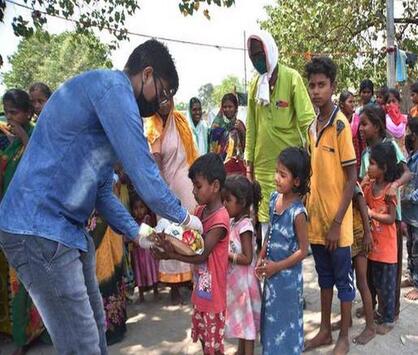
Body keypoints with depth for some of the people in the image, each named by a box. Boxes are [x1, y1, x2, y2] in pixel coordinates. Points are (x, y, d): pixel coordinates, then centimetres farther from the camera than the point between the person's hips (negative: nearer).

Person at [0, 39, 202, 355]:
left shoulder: (109, 98, 19)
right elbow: (141, 169, -18)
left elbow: (103, 191, 21)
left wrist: (137, 232, 16)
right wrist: (183, 217, -3)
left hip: (67, 227, 10)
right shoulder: (112, 85, -12)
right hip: (39, 227, -10)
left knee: (95, 327, 20)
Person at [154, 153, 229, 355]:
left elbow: (200, 255, -23)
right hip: (200, 291, 8)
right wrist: (171, 244, -16)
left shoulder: (220, 219, -23)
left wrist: (170, 254, -19)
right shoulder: (200, 211, 3)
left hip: (213, 294, -8)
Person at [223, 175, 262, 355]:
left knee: (247, 320, 6)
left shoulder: (245, 226, -22)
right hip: (235, 281, 9)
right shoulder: (233, 222, 4)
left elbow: (247, 258, -23)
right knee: (240, 319, 22)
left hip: (243, 281, -9)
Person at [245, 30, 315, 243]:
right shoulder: (254, 84, 10)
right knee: (265, 217, 8)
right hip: (263, 163, 4)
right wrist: (249, 162, 11)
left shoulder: (292, 78, -5)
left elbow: (307, 120, -8)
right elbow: (251, 126, 13)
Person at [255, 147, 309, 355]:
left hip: (288, 275, -7)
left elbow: (303, 250, -17)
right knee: (271, 316, 23)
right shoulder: (274, 198, -4)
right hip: (272, 271, 7)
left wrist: (277, 266, -14)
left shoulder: (297, 212, -24)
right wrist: (261, 258, 2)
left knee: (286, 318, 13)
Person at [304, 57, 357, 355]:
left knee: (343, 279, 10)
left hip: (336, 220, -6)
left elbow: (352, 178, -14)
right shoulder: (312, 126, 5)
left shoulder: (341, 124, -14)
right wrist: (309, 209, 10)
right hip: (316, 217, 6)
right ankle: (325, 331, 35)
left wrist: (337, 223, -16)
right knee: (324, 277, 19)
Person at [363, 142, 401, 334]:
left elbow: (391, 218, -16)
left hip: (385, 247, -6)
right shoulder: (368, 185, 2)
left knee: (385, 285, 6)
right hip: (370, 243, 6)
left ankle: (387, 319, 21)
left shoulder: (390, 190, -16)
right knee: (369, 280, 20)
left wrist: (372, 213, -26)